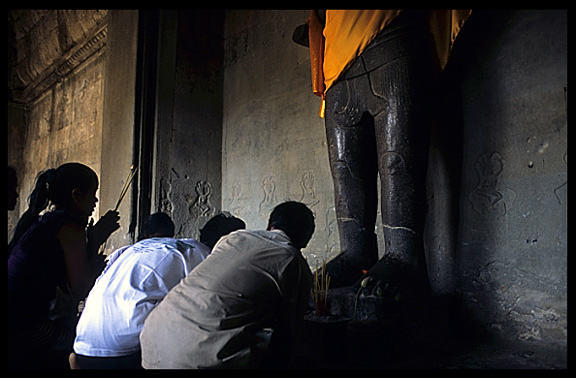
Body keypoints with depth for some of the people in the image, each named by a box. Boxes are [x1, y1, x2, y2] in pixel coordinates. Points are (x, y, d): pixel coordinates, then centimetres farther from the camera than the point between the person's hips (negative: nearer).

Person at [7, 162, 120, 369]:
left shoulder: (40, 221, 16)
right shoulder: (70, 226, -12)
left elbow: (66, 286, 18)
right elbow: (79, 292, -12)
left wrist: (94, 239, 19)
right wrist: (95, 239, -5)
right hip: (25, 331, -9)